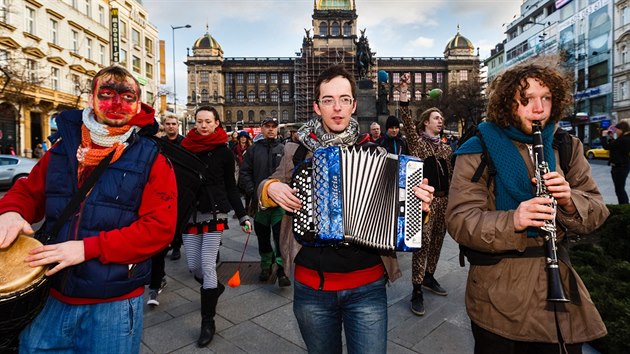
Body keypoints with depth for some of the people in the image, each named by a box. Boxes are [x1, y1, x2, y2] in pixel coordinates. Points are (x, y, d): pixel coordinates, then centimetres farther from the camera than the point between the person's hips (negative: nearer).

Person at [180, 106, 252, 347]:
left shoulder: (223, 152, -2)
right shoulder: (185, 148, 4)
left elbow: (231, 187, 2)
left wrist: (242, 215, -5)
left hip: (214, 214, -3)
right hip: (189, 213, 3)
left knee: (207, 266, -4)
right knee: (194, 267, 8)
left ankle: (208, 323, 10)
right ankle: (215, 287, 41)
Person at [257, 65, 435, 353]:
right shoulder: (297, 151, -1)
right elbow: (269, 186, 14)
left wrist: (419, 205, -14)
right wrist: (271, 188, -9)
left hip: (367, 286, -1)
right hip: (311, 286, 2)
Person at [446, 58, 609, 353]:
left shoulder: (567, 147, 4)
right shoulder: (478, 151, -11)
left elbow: (596, 213, 5)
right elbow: (459, 221, -17)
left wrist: (569, 200, -17)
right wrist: (512, 221, -33)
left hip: (560, 284, 4)